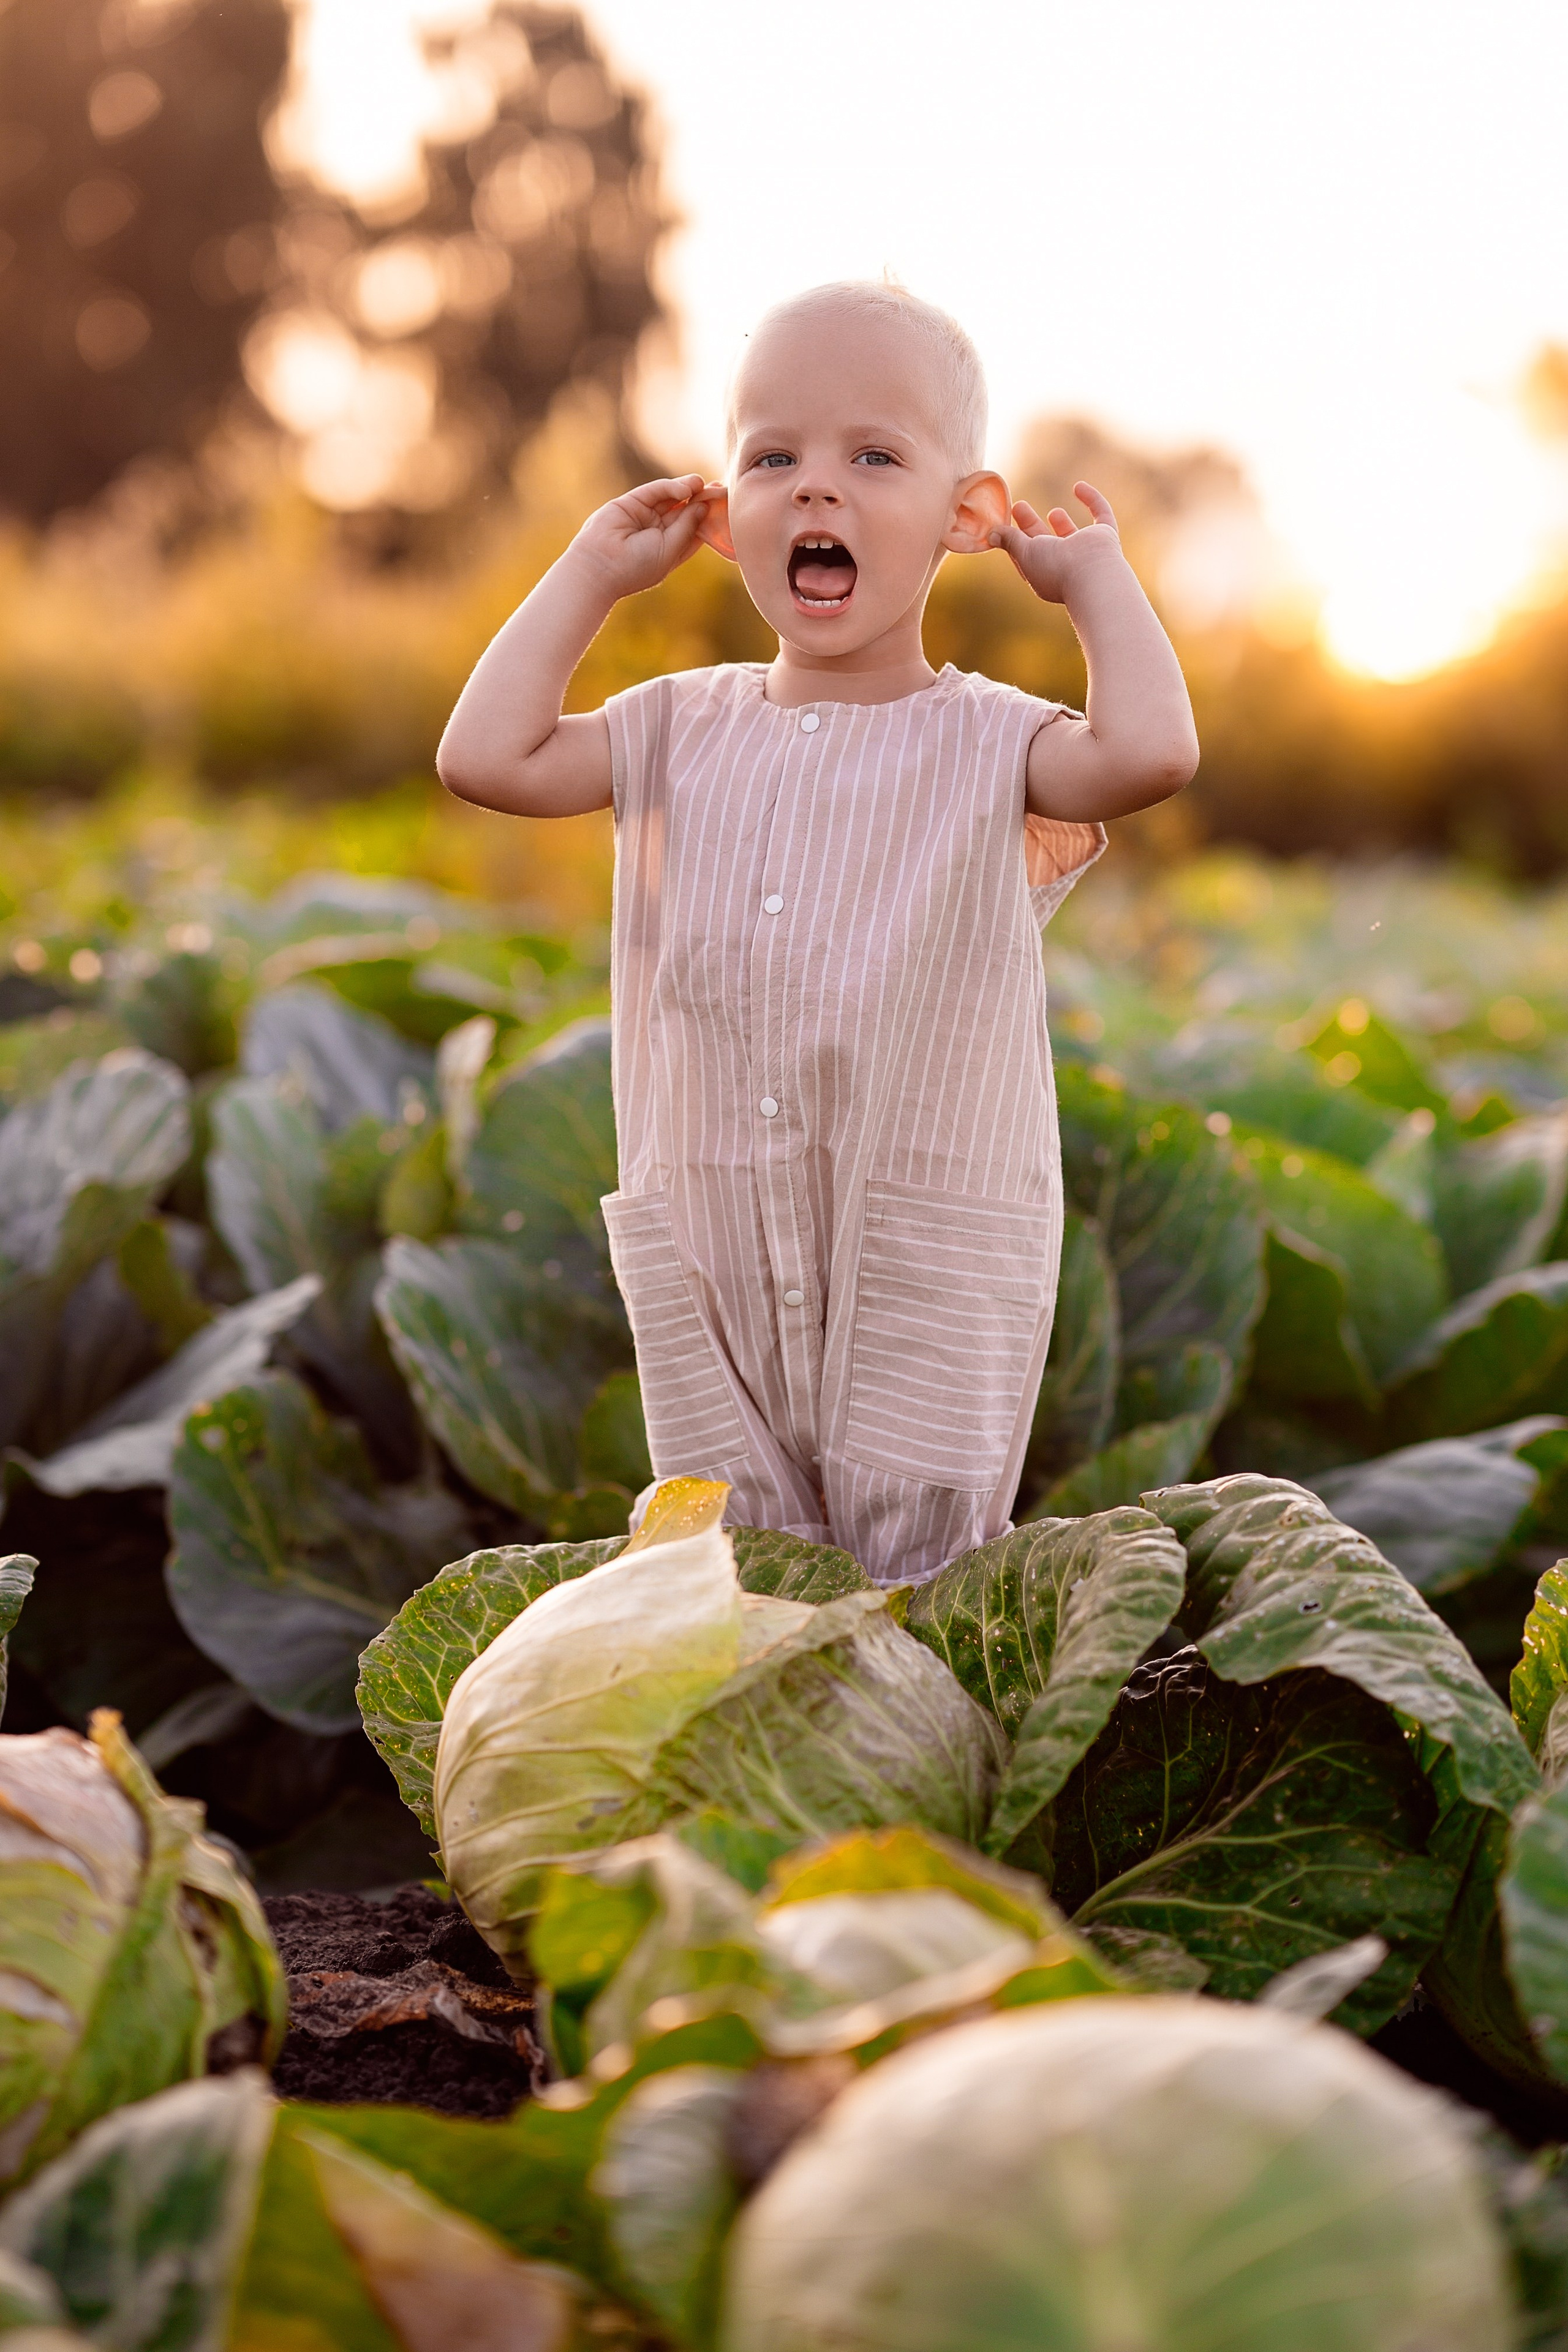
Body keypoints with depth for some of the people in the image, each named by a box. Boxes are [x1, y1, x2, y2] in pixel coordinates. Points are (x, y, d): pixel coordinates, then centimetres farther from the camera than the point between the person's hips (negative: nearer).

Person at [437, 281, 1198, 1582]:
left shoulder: (983, 745, -4)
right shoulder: (685, 730, 7)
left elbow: (1151, 750, -23)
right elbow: (486, 754, -2)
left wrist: (1092, 571, -7)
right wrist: (594, 571, 5)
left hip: (930, 1280, -3)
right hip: (710, 1268, 3)